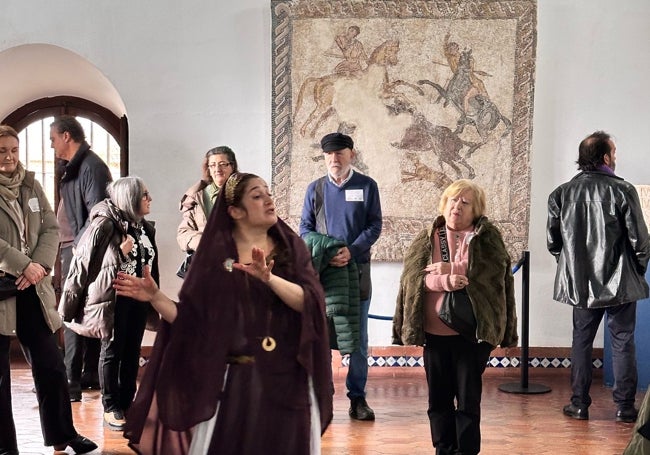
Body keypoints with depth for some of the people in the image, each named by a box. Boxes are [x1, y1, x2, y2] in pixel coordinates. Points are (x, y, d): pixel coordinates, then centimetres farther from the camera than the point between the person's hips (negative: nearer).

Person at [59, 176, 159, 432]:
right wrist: (120, 254, -18)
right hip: (113, 298, -6)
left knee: (132, 353, 10)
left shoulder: (145, 228, 9)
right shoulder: (105, 225, -13)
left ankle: (126, 404, 21)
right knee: (112, 352, 3)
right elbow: (89, 261, -10)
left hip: (138, 298, 6)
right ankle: (111, 408, 12)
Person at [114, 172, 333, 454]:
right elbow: (190, 319, -2)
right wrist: (155, 297, -16)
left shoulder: (291, 248, 3)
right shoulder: (215, 256, 1)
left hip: (286, 379, 1)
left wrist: (270, 278, -28)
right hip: (232, 381, -1)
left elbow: (310, 302, -13)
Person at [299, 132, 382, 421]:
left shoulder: (367, 186, 4)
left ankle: (357, 397, 13)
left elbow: (375, 226, 0)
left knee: (358, 338, 4)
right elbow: (305, 227, 6)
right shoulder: (315, 188, 9)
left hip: (357, 269, -1)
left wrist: (351, 251, -16)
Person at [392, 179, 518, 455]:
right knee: (438, 397, 11)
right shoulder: (426, 238, 6)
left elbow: (491, 271, -11)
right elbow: (414, 275, -7)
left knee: (468, 398, 5)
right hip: (435, 332, 3)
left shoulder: (487, 237, 1)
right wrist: (445, 281, -22)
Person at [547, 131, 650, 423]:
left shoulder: (562, 193, -2)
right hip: (619, 283, -3)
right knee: (622, 342, 8)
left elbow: (552, 241, 2)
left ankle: (579, 404, 17)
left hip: (580, 284, 3)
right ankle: (624, 407, 13)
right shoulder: (622, 190, -12)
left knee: (581, 341, 13)